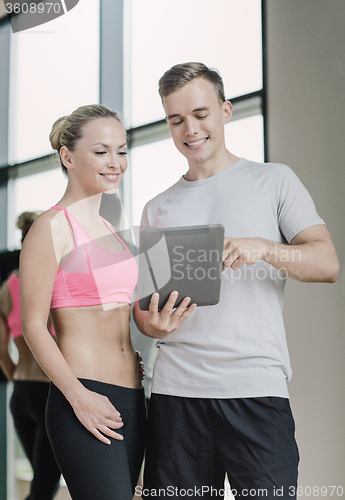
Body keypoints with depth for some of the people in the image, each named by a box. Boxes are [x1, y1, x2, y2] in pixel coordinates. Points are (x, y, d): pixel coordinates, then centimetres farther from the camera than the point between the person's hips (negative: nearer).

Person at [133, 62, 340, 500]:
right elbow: (143, 305, 16)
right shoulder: (157, 209, 17)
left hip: (256, 387, -3)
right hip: (176, 389, 3)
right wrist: (154, 322, -8)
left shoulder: (272, 180, 9)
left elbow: (327, 263, 0)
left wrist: (263, 248, -18)